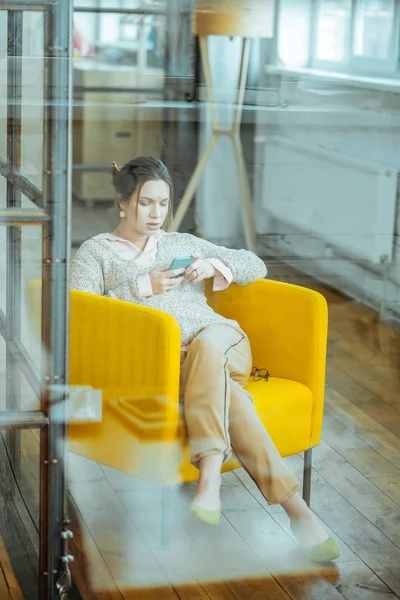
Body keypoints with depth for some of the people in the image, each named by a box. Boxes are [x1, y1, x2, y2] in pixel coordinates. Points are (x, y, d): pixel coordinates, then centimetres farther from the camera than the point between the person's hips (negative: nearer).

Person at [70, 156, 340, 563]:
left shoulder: (183, 243, 28)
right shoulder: (95, 252, 18)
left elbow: (255, 266, 24)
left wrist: (213, 265, 3)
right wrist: (142, 287, -5)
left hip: (219, 342, 3)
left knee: (205, 343, -38)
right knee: (223, 391, -36)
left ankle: (210, 473, -47)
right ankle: (294, 507, -41)